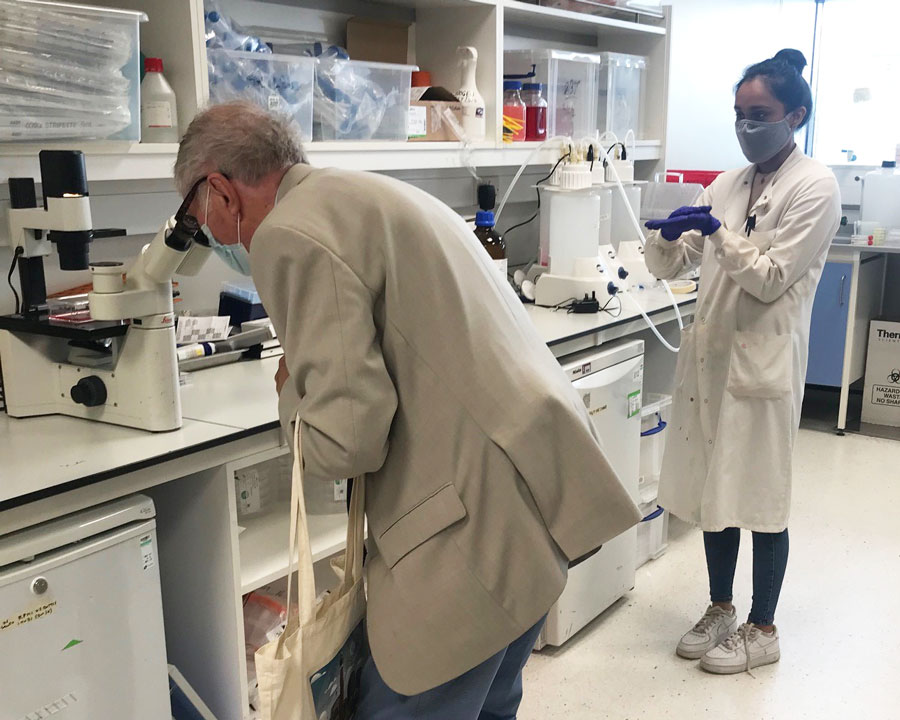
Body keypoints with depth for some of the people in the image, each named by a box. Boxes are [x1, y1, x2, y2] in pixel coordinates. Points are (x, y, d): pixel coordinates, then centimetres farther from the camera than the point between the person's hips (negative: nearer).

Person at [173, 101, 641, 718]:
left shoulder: (290, 234, -12)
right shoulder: (373, 194, 20)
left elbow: (346, 442, -17)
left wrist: (293, 390, 2)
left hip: (480, 511, -10)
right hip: (540, 480, 10)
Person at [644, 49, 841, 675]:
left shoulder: (815, 187, -8)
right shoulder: (728, 184, 10)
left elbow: (771, 278, -13)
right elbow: (670, 266, 7)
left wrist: (717, 232, -22)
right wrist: (668, 235, -13)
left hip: (764, 359, -6)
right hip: (710, 353, 6)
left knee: (759, 499, 5)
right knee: (714, 488, 14)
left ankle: (762, 629, 23)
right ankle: (721, 610, 32)